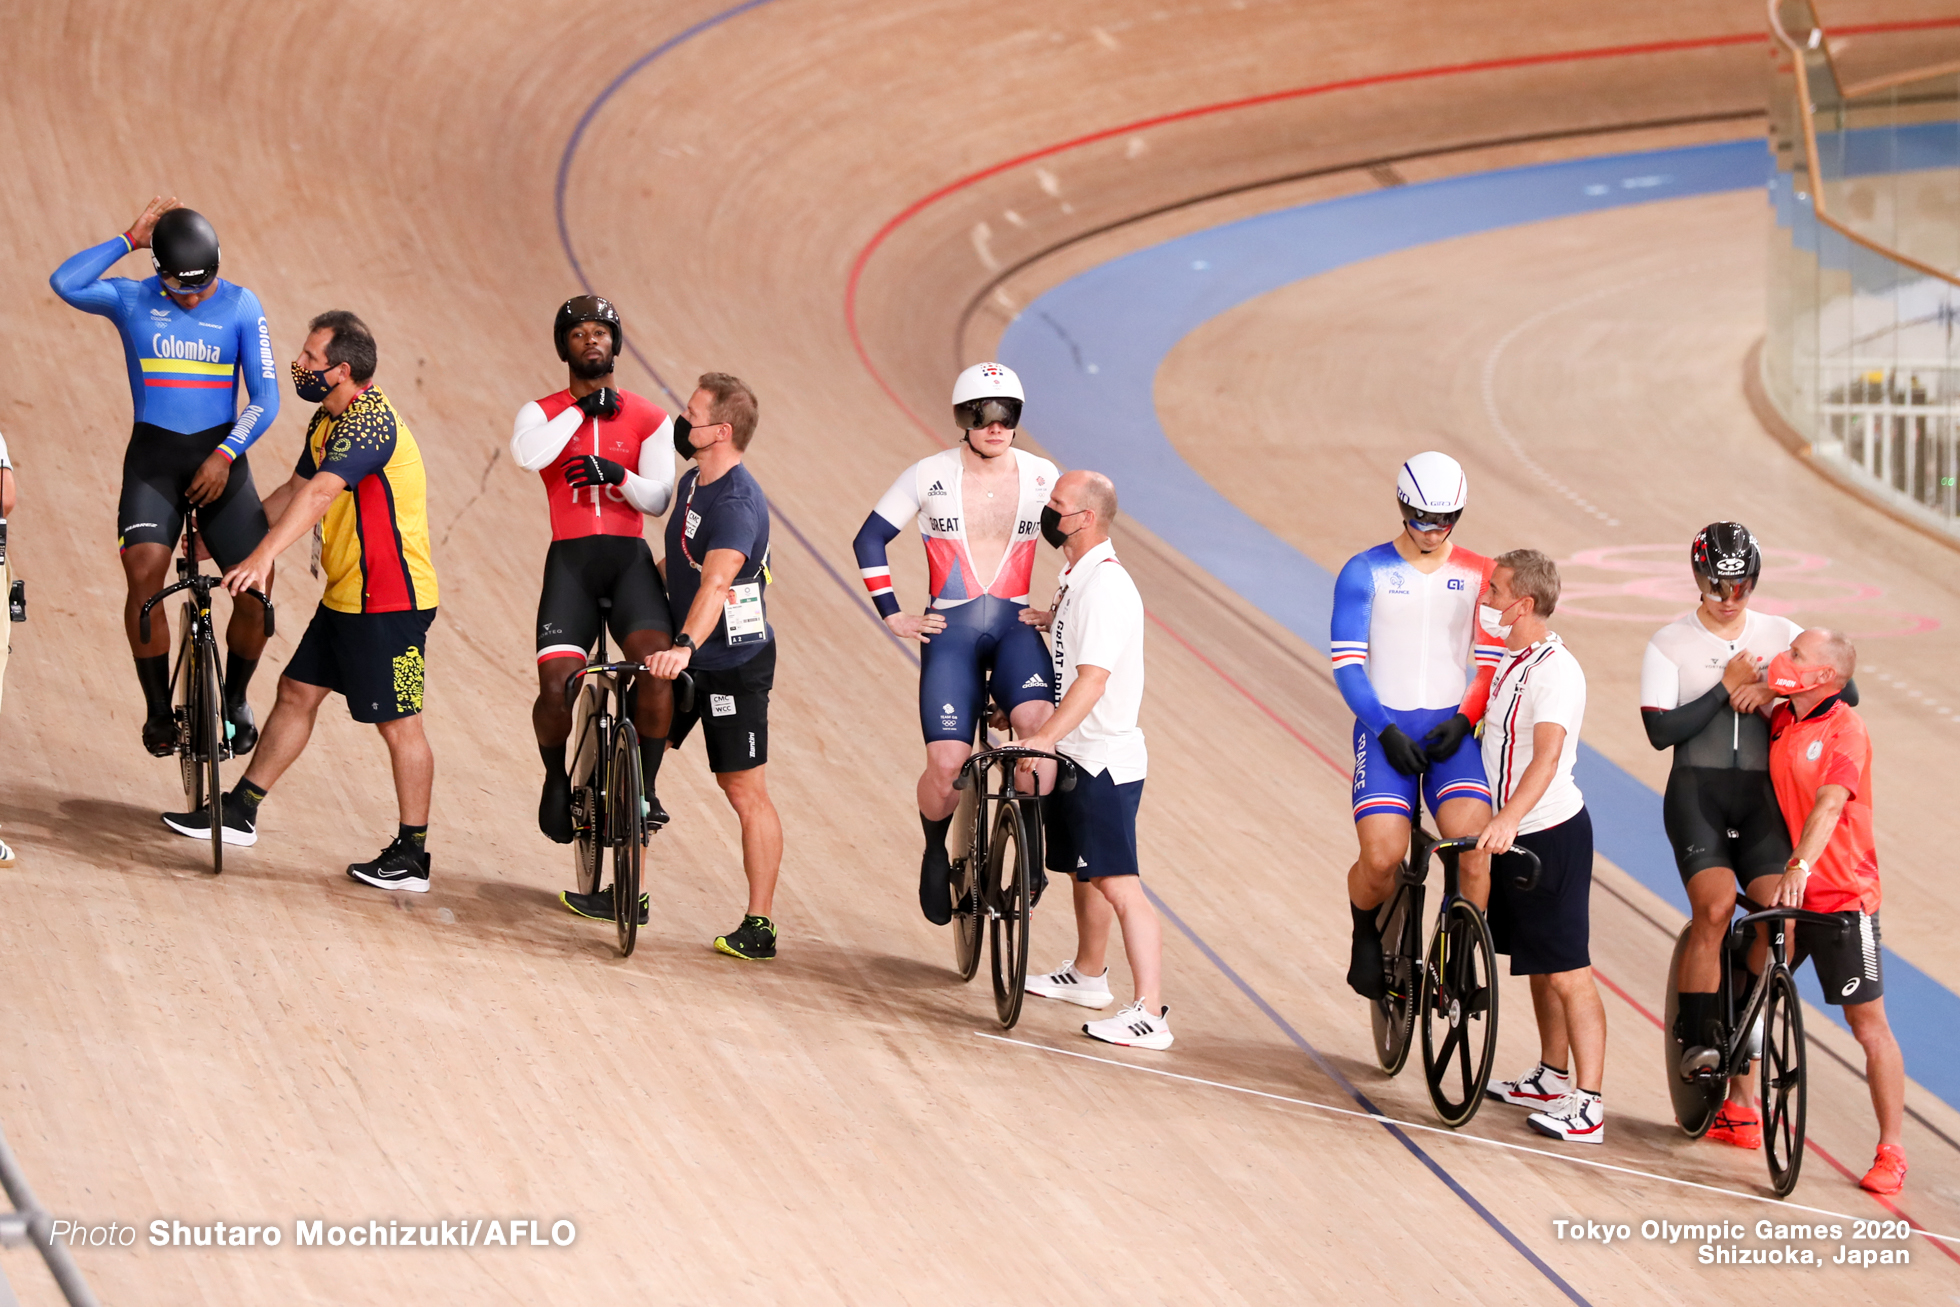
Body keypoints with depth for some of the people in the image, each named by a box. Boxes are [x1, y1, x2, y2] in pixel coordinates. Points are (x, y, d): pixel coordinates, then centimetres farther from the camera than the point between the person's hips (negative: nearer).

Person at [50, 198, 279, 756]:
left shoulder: (240, 306, 1)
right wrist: (130, 239, -15)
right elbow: (64, 283, -20)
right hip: (153, 458, -1)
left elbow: (265, 397, -1)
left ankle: (235, 699, 17)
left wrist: (226, 454, -15)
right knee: (144, 577, -23)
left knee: (256, 591, -9)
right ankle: (158, 708, -7)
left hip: (219, 457, 1)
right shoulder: (131, 300, 0)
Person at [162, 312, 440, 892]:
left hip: (390, 602, -10)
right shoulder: (327, 421, 10)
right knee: (297, 692, 13)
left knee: (399, 724, -2)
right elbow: (296, 490, 23)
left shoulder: (369, 422, -22)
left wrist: (261, 558, -44)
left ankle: (412, 857, 5)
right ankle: (241, 810, 21)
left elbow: (319, 495, -34)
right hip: (345, 595, 10)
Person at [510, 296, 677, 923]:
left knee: (655, 663, -26)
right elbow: (527, 455, -13)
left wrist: (619, 475, -16)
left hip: (629, 559, 0)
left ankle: (644, 786, -11)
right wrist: (583, 409, -8)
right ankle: (557, 780, 12)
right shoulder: (544, 413, 10)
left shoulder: (649, 419, 12)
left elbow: (659, 498, 3)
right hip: (570, 561, 0)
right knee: (556, 685, -17)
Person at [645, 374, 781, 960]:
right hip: (682, 658, 9)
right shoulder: (692, 482, 6)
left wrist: (685, 645, -52)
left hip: (733, 664, -9)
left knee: (747, 793, -3)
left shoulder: (736, 503, -23)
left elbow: (715, 581, -39)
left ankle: (759, 927, 2)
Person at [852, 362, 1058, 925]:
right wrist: (893, 615, 4)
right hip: (950, 631, -1)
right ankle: (936, 856, 17)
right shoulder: (930, 475, 0)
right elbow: (869, 540, 8)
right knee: (947, 765, -14)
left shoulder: (1041, 476, 4)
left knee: (1040, 727, -29)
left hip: (1016, 627, 1)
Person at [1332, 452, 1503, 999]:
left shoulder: (1478, 575, 9)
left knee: (1472, 847, -22)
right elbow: (1347, 664, -1)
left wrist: (1463, 719, -9)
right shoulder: (1365, 573, 3)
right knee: (1381, 859, -18)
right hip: (1386, 729, -1)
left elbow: (1491, 663, 9)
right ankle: (1368, 934, 15)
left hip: (1452, 730, 1)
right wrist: (1385, 729, -13)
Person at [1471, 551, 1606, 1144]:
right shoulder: (1514, 660, 9)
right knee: (1539, 966, 19)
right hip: (1513, 835, 10)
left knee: (1568, 973, -9)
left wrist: (1508, 819, -50)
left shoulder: (1556, 673, -22)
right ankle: (1552, 1078, 31)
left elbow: (1546, 759, -37)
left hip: (1552, 836, -10)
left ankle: (1587, 1107, -10)